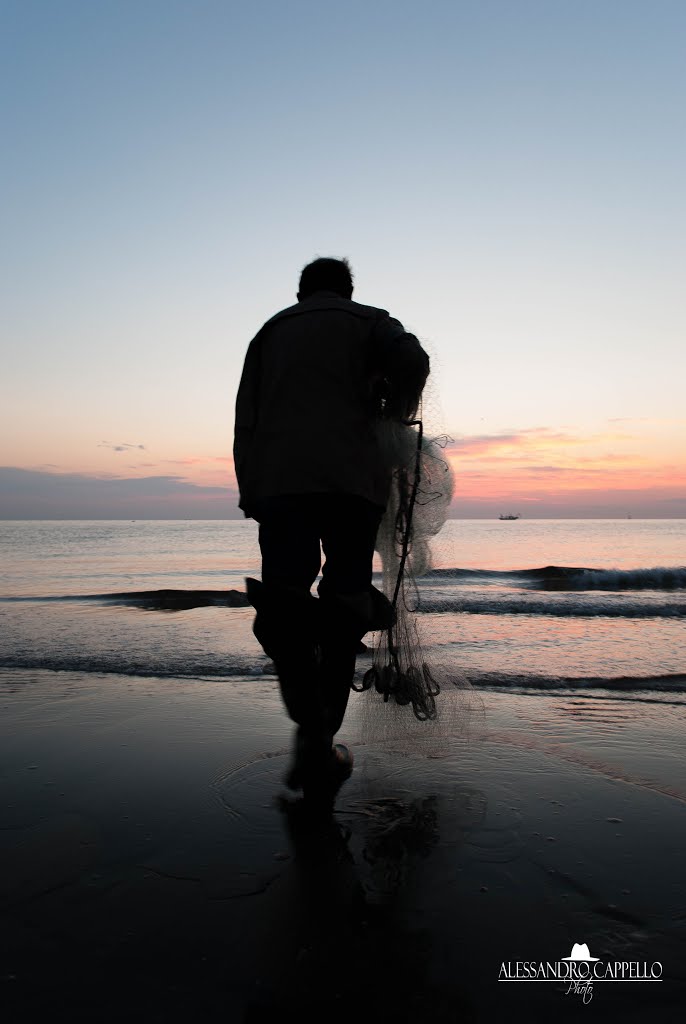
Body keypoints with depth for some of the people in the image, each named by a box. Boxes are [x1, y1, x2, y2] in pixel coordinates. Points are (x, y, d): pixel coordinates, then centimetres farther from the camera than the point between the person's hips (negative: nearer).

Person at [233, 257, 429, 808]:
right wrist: (393, 415, 12)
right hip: (353, 478, -1)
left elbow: (245, 420, 17)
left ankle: (312, 732, -18)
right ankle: (322, 742, 8)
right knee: (343, 612, 7)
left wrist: (252, 495, 14)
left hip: (278, 483, 2)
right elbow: (413, 360, -6)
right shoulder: (368, 320, 18)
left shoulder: (271, 330, 26)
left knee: (285, 612, -1)